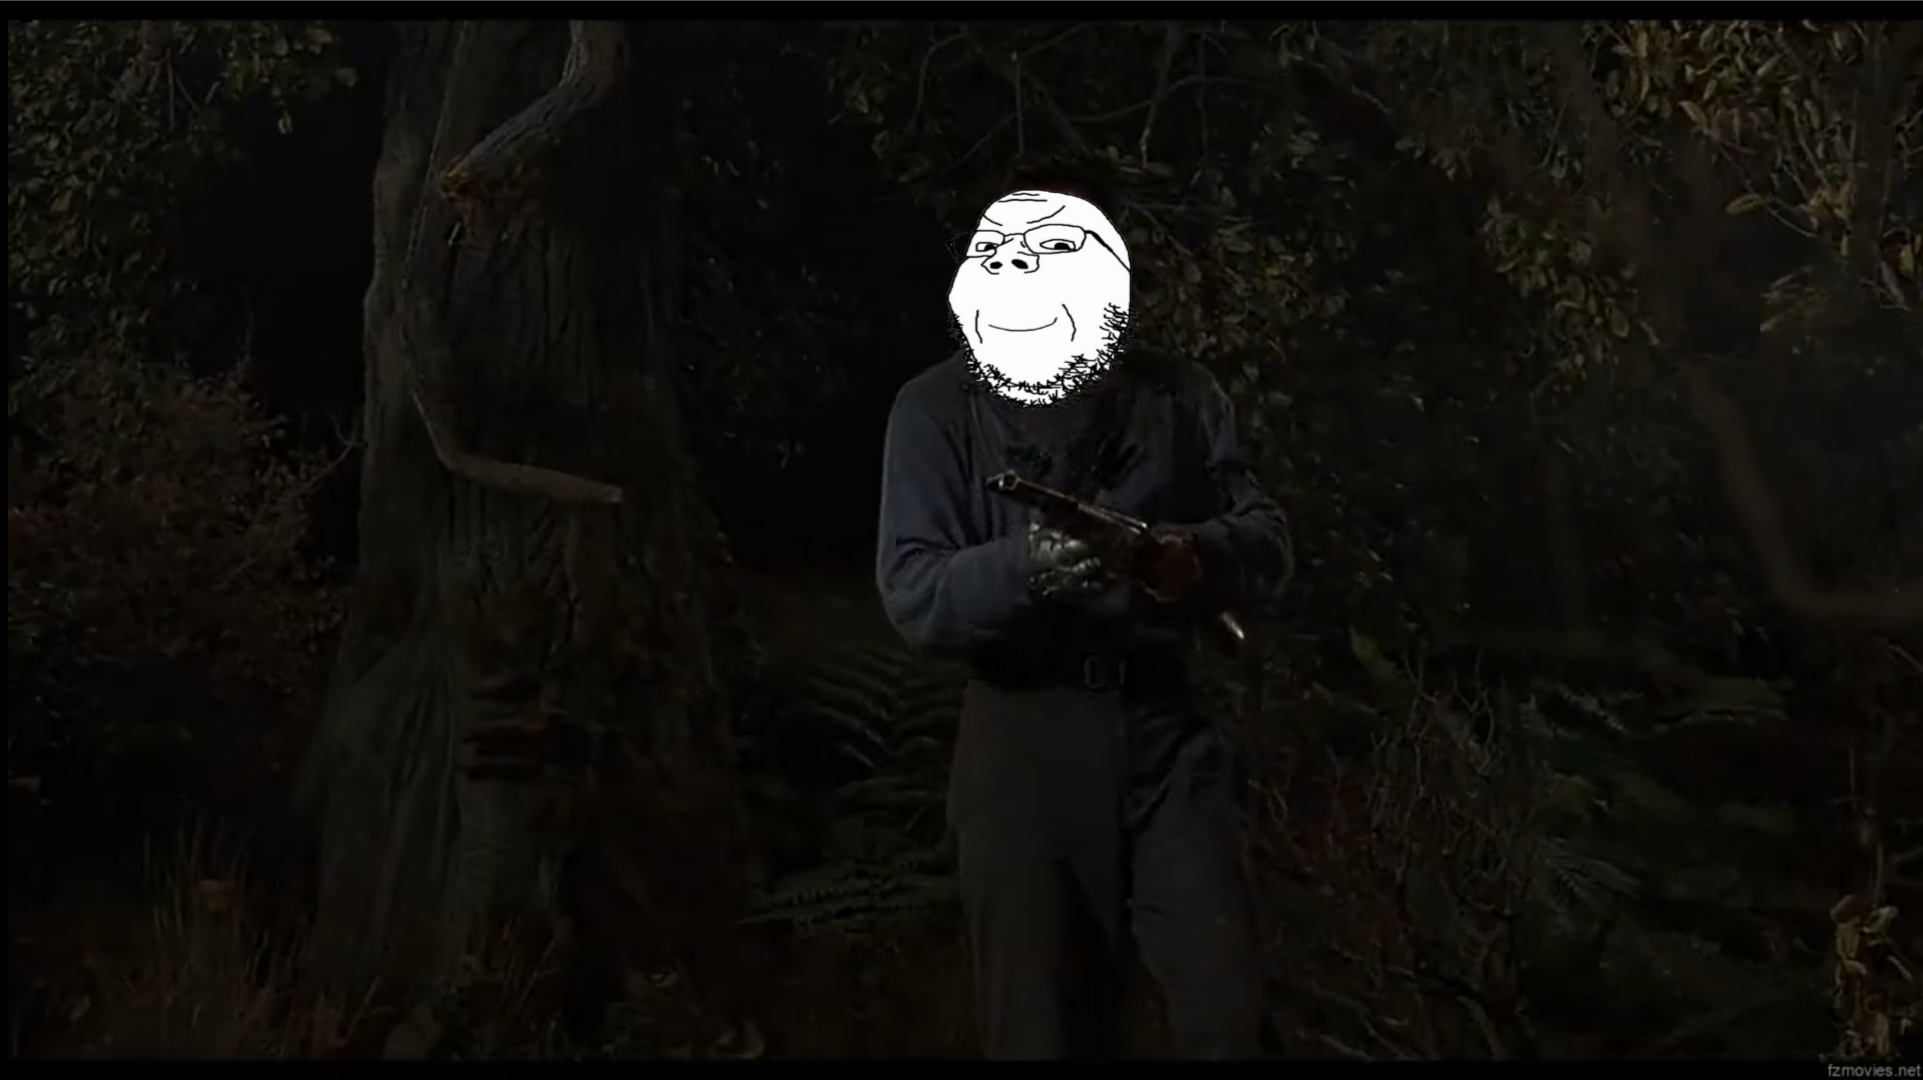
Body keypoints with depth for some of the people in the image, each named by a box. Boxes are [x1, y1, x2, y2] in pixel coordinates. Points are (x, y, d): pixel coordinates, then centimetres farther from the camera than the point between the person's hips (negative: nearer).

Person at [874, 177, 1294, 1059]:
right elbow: (912, 594, -12)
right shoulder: (938, 410, -4)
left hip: (1164, 726, 2)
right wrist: (1025, 567, -31)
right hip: (1022, 740, -2)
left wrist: (1195, 558, -21)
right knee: (1042, 1025, 7)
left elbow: (1269, 542, 1)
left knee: (1229, 1015, 3)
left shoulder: (1180, 396, 5)